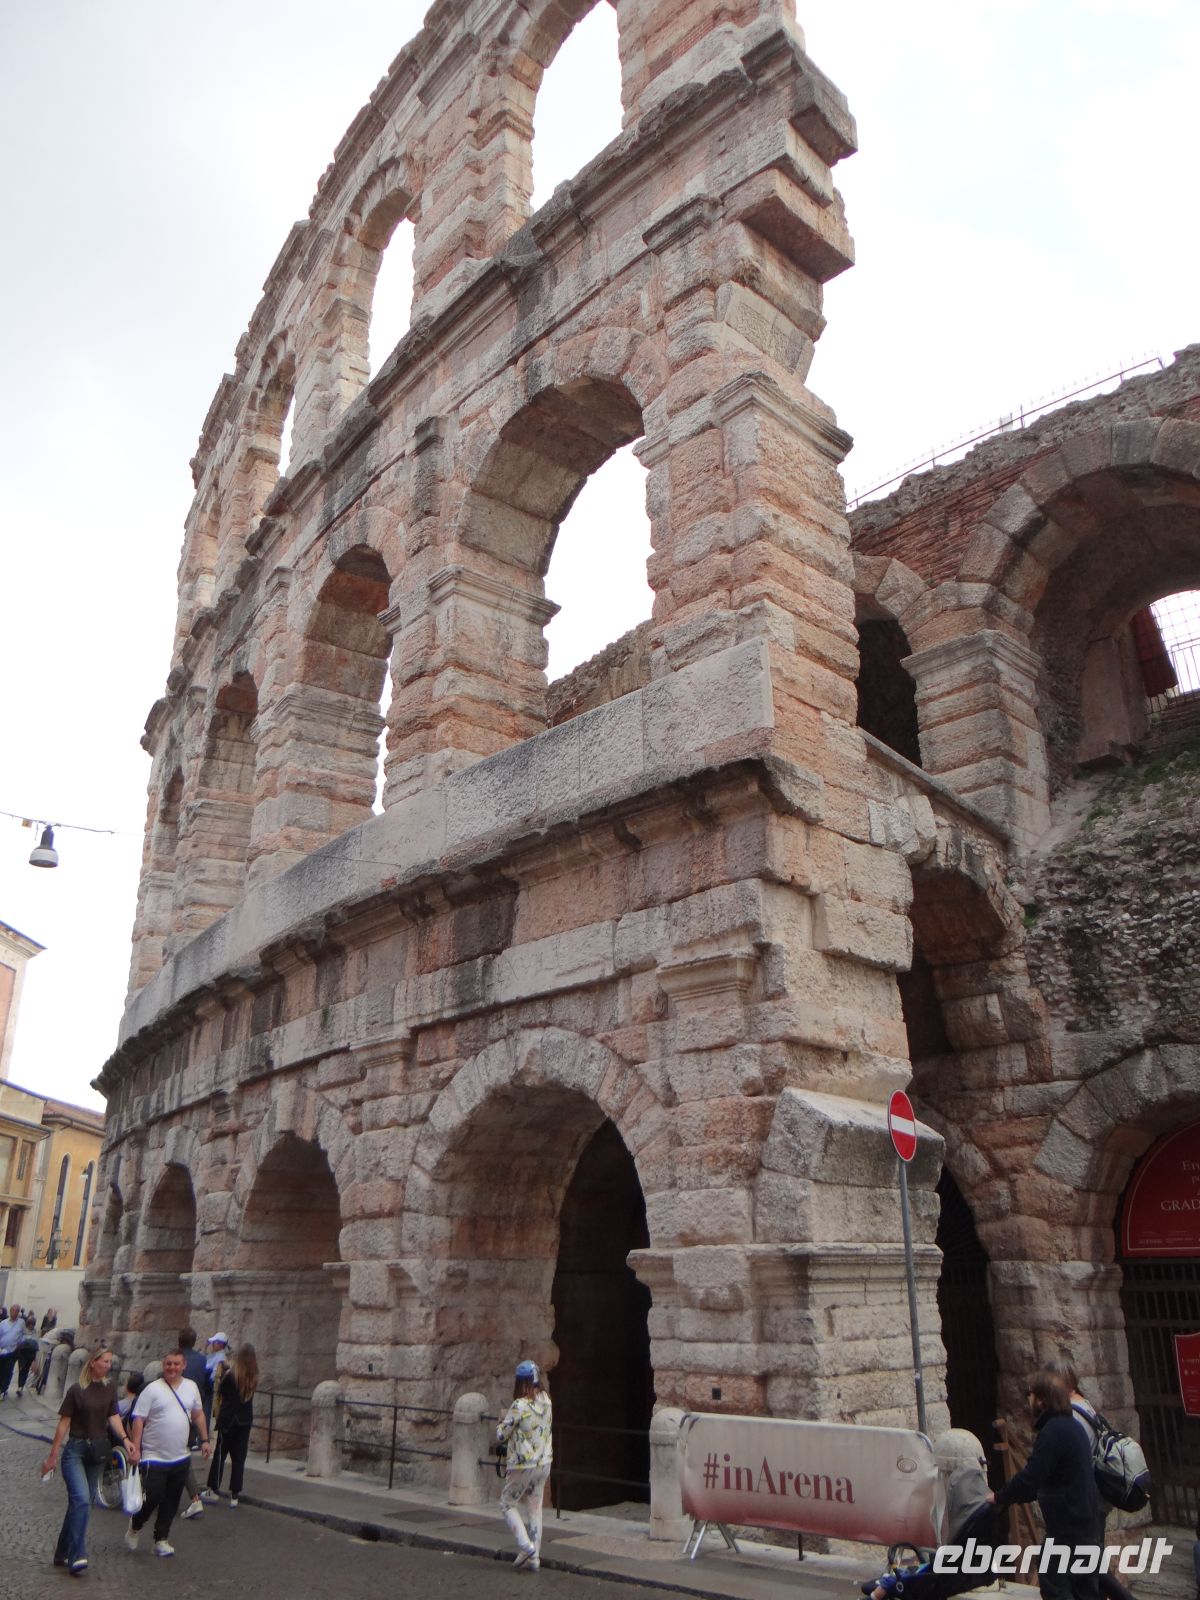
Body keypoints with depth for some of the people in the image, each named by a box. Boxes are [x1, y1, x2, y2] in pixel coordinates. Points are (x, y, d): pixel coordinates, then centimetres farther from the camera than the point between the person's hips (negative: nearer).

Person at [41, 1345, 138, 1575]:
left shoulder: (110, 1387, 3)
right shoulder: (76, 1390, -10)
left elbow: (113, 1416, 3)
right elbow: (64, 1423, -6)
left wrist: (125, 1439, -12)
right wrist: (53, 1456, -3)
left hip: (98, 1450, 5)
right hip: (75, 1450, -5)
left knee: (82, 1502, 9)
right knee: (81, 1500, -18)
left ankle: (63, 1554, 22)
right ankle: (77, 1557, -17)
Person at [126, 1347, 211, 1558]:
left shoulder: (191, 1387, 7)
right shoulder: (152, 1389, -9)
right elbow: (138, 1420, -10)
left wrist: (204, 1439, 14)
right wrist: (135, 1448, -16)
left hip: (180, 1457, 5)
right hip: (154, 1457, -5)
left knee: (171, 1502, 8)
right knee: (153, 1497, -4)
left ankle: (161, 1540, 20)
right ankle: (135, 1526, 25)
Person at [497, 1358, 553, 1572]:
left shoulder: (519, 1406, -22)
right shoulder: (546, 1401, -2)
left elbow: (500, 1436, -15)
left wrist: (503, 1420, 5)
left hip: (522, 1465, -6)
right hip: (544, 1463, 6)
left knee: (507, 1503, 13)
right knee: (535, 1509, 15)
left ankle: (526, 1546, 1)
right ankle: (534, 1558, 18)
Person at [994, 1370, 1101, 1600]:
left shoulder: (1053, 1432, -20)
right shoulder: (1070, 1426, 12)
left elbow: (1031, 1476, -23)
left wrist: (1000, 1498, -10)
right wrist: (1019, 1495, 15)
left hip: (1066, 1522, -10)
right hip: (1083, 1518, 10)